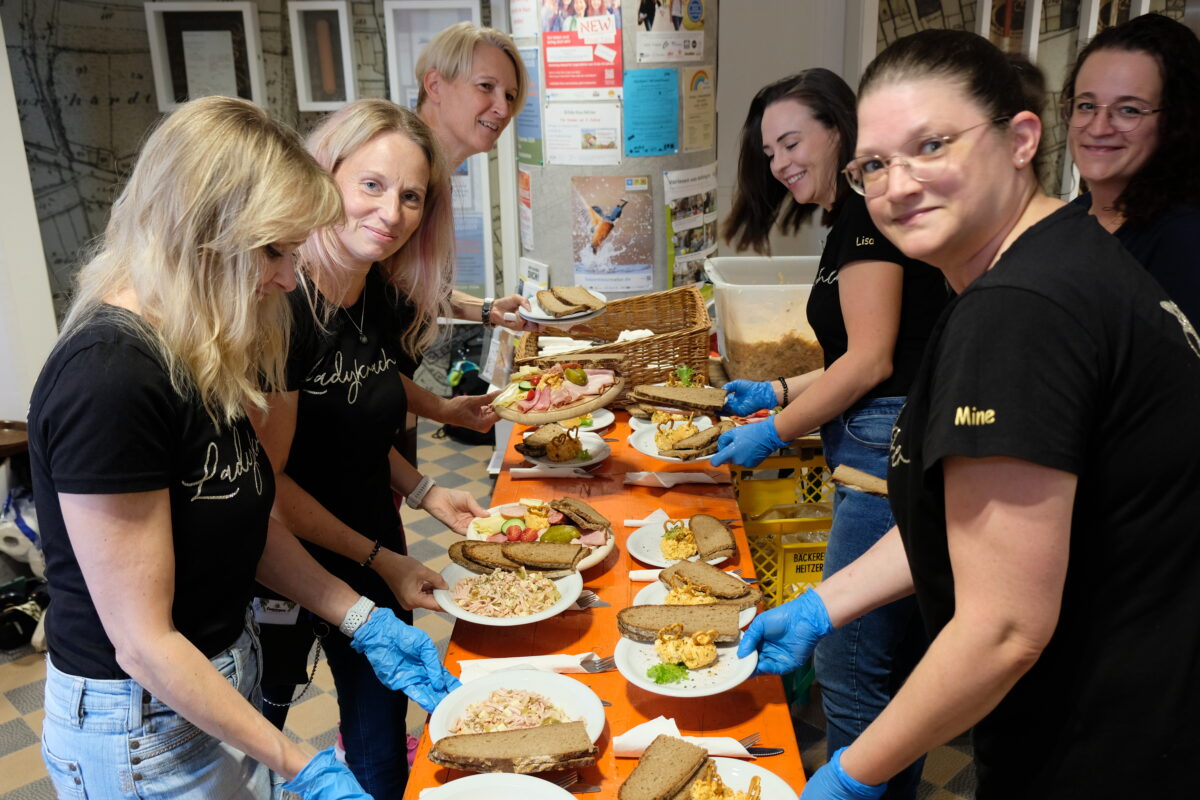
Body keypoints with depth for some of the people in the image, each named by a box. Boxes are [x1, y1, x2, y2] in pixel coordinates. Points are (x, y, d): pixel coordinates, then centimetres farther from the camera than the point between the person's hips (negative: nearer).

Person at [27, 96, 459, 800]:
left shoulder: (206, 354, 0)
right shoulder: (108, 379, -29)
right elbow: (142, 643, -25)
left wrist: (366, 623, 1)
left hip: (225, 682, 8)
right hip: (145, 723, -8)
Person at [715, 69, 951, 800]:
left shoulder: (865, 212, -10)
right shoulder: (857, 216, 19)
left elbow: (873, 359, -16)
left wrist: (776, 432, -8)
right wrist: (780, 391, 20)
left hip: (890, 452, -11)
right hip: (893, 450, 11)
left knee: (850, 665, -2)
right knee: (896, 660, 20)